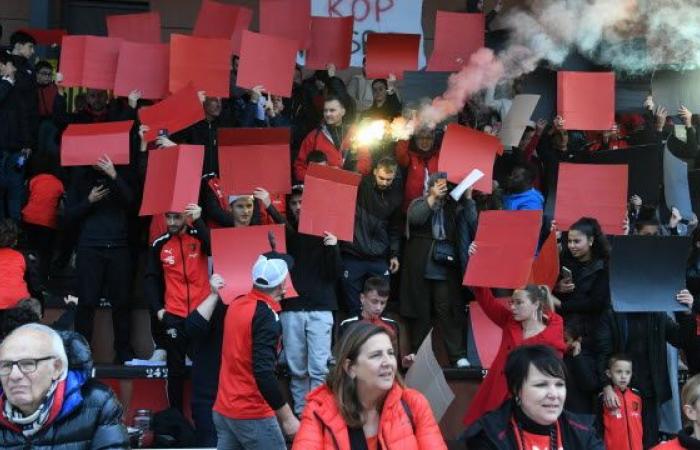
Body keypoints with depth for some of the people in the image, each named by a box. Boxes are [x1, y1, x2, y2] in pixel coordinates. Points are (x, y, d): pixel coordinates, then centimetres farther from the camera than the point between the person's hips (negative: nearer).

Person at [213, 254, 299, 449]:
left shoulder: (237, 304, 6)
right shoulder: (266, 315, -18)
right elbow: (263, 373, -26)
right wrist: (287, 418, -22)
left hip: (223, 408, 8)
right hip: (251, 414, -8)